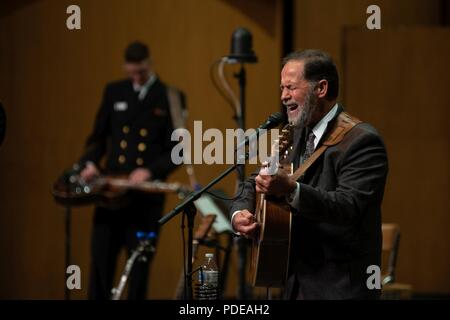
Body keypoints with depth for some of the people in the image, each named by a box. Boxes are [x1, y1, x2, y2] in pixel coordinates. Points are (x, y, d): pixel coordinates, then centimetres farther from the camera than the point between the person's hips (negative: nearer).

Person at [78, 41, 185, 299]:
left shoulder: (170, 98, 0)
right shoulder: (114, 92, 10)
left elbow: (177, 151, -2)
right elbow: (98, 137, 16)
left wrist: (150, 172, -17)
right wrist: (91, 163, -3)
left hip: (147, 194, -3)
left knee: (140, 262, 1)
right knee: (101, 257, 1)